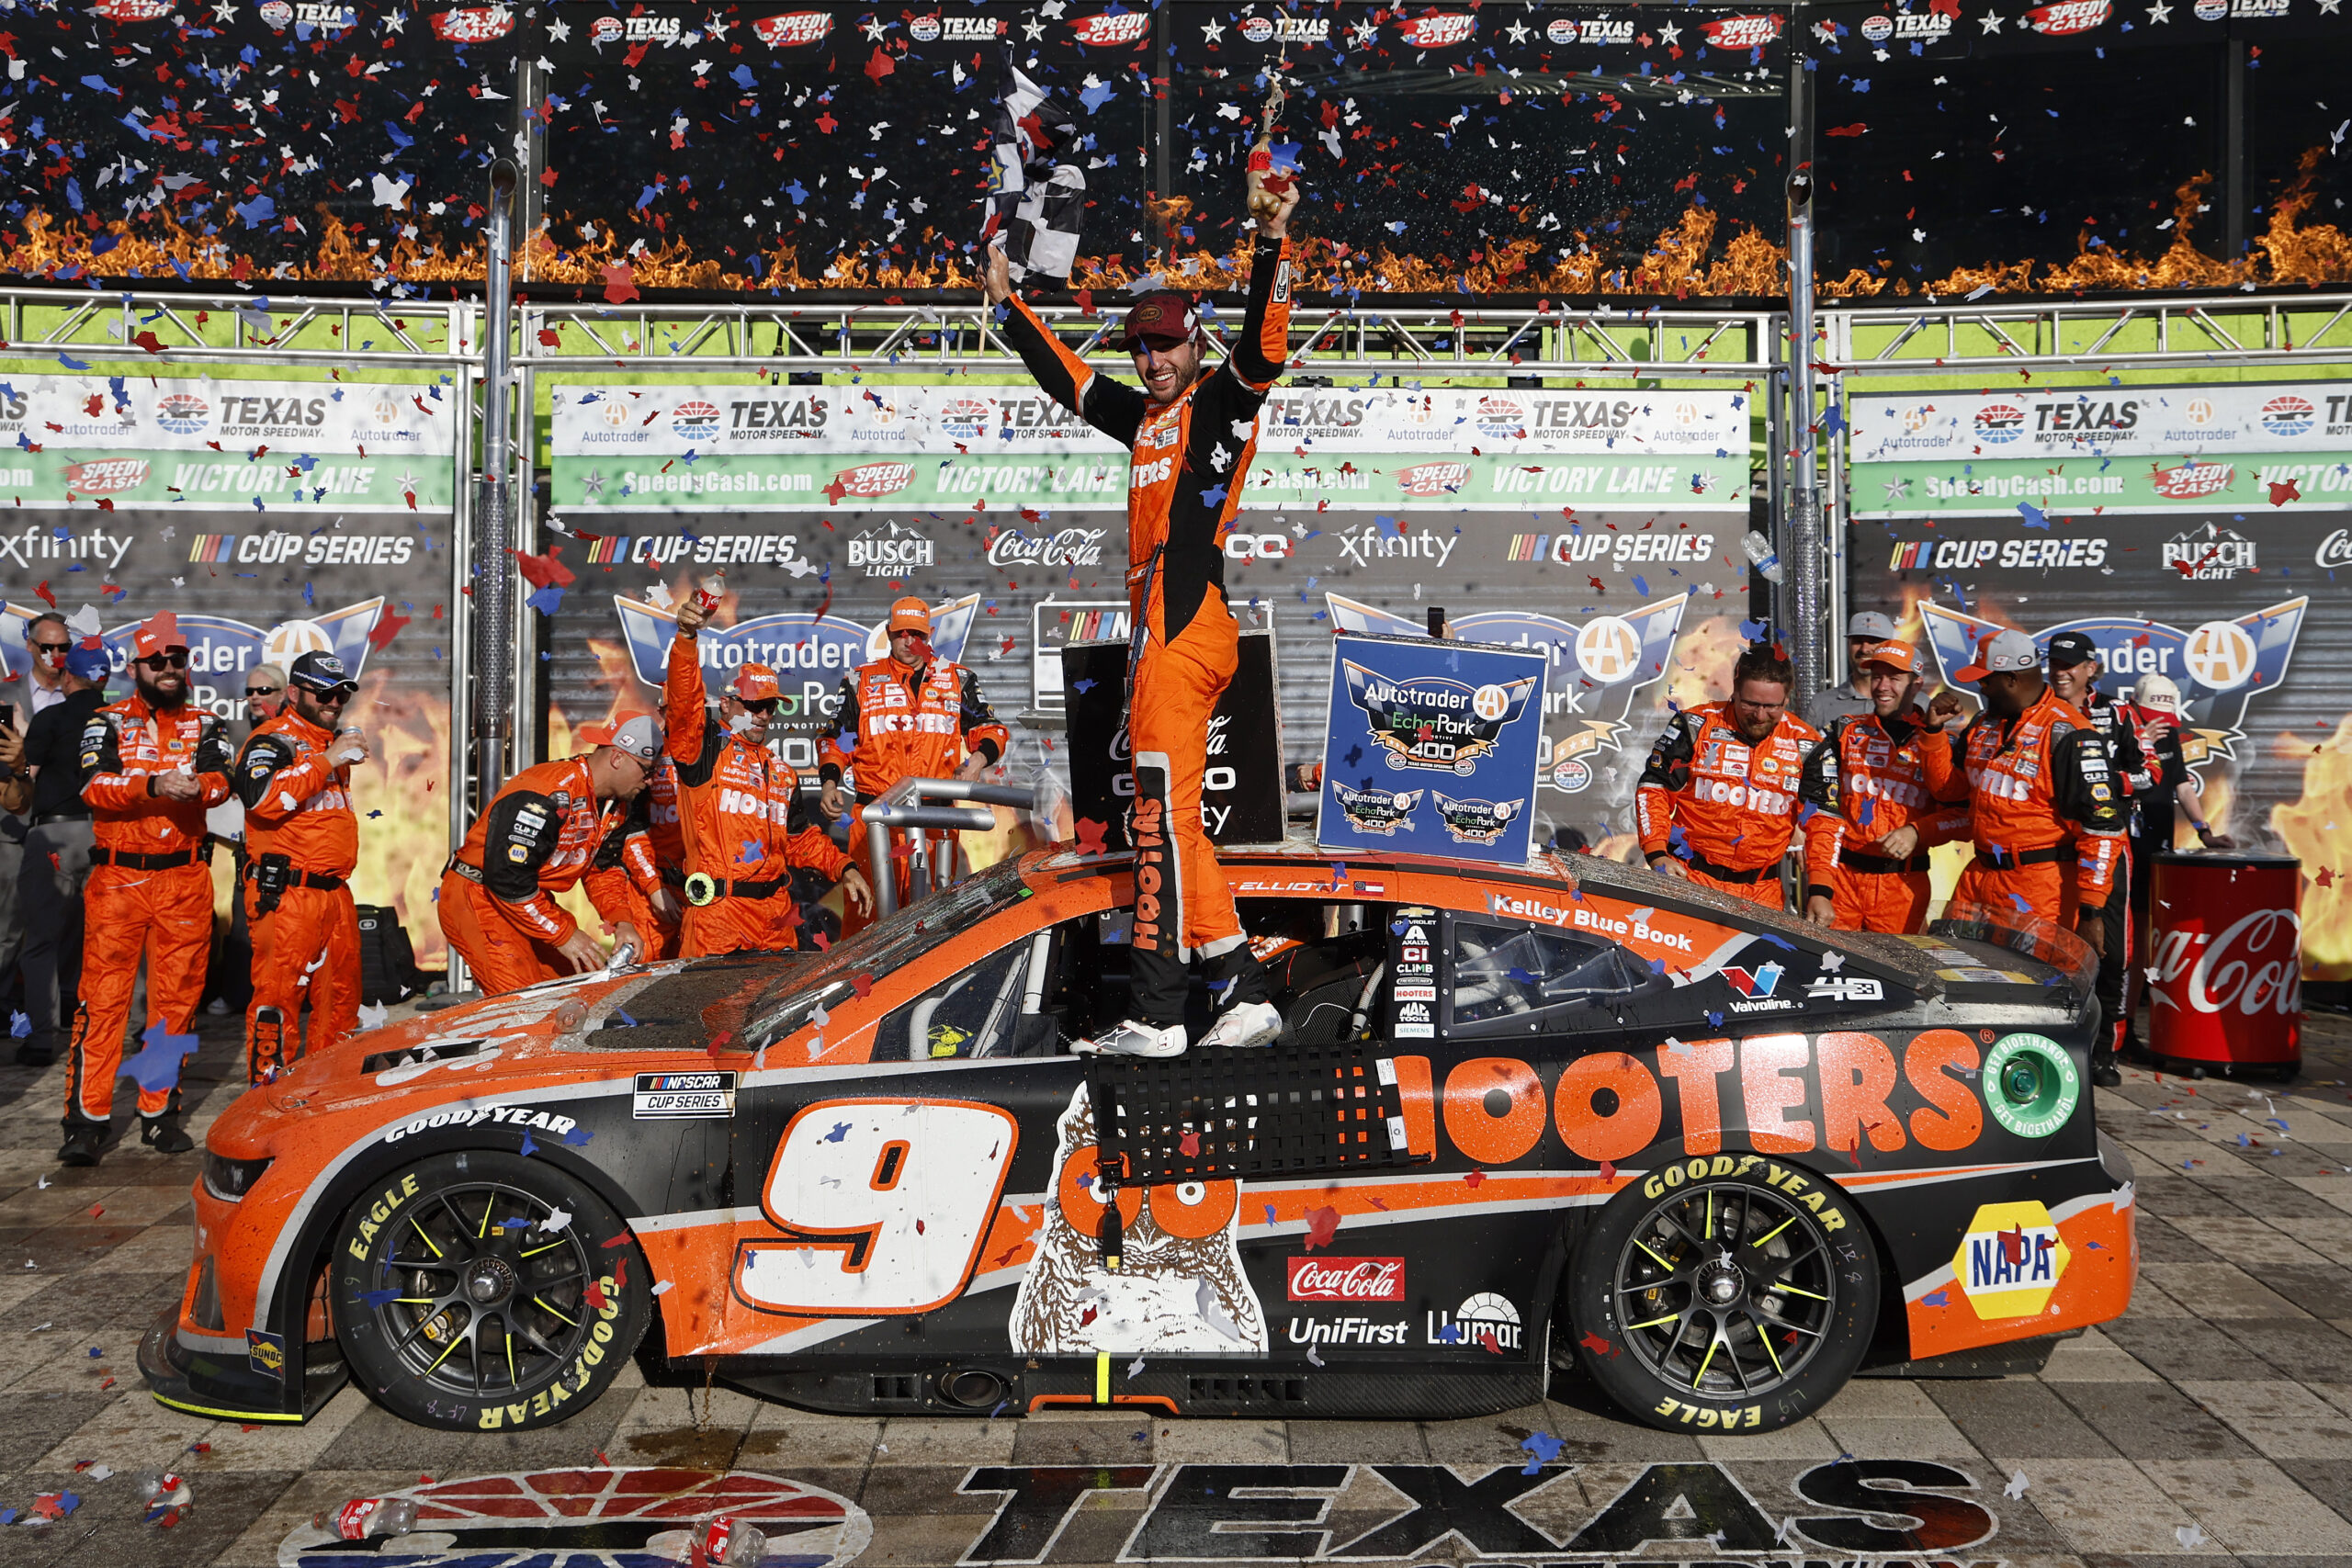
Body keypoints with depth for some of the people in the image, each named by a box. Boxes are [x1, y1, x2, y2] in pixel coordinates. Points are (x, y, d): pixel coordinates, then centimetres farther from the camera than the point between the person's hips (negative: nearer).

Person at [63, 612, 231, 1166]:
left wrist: (197, 786, -29)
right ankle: (86, 1120, -2)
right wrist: (153, 785, -28)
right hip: (117, 876, -2)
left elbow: (222, 782, -7)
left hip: (185, 878, 2)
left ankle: (160, 1114, 14)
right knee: (103, 998, -5)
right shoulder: (107, 722, 6)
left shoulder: (204, 725, 11)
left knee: (176, 997, 5)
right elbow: (93, 786, -12)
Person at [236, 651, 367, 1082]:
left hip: (335, 892, 9)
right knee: (278, 994, -7)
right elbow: (263, 798, -27)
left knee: (341, 992, 13)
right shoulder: (273, 739, -7)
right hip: (285, 896, -9)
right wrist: (328, 760, -23)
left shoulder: (338, 738, 21)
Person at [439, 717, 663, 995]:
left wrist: (621, 921, -4)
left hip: (532, 900, 9)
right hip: (479, 899, -9)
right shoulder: (544, 798, -28)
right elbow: (508, 878, -28)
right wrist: (563, 934, -22)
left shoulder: (618, 805, 2)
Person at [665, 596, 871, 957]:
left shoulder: (783, 773, 22)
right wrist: (687, 636, -32)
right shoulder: (705, 749, 1)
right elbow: (682, 702, -17)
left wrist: (843, 868, 10)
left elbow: (801, 839, 26)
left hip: (776, 914, 6)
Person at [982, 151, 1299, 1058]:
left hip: (1187, 629, -9)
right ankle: (1244, 993, 12)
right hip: (1160, 634, 9)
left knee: (1165, 817, -11)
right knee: (1170, 823, 9)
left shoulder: (1220, 405, 1)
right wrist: (1009, 306, 41)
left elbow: (1264, 348, -17)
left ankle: (1155, 1014, -9)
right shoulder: (1145, 418, 23)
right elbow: (1068, 379, 36)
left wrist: (1271, 242, -27)